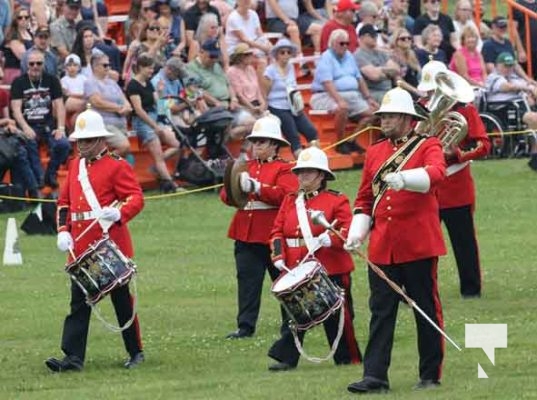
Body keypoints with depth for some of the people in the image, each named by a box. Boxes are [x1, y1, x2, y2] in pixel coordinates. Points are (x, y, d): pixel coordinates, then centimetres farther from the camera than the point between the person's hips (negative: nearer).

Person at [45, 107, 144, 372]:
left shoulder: (117, 166, -5)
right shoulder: (75, 166, 14)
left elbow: (136, 198, -11)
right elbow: (64, 201, 17)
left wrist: (119, 214, -31)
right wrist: (63, 231, 3)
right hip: (80, 248, 5)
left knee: (122, 299, 5)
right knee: (78, 301, -1)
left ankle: (136, 352, 17)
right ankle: (73, 357, -5)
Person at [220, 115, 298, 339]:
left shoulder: (283, 169, -3)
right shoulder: (246, 168, 15)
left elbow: (285, 194, -20)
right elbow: (225, 196, 12)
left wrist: (256, 187, -27)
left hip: (273, 235, -4)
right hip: (246, 235, 5)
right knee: (247, 280, 0)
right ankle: (246, 326, 0)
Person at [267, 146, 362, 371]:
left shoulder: (336, 201, -2)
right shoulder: (290, 201, 12)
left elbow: (348, 230, -10)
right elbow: (278, 231, 10)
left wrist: (329, 239, -29)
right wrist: (279, 256, -6)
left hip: (331, 270, -3)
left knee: (336, 316, 6)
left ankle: (347, 358, 19)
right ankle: (286, 358, -3)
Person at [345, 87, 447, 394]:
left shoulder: (428, 146, -1)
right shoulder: (375, 152, 14)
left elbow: (436, 173, -23)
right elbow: (365, 199, 19)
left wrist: (403, 178, -40)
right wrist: (357, 233, 5)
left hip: (418, 246, -4)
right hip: (382, 247, 4)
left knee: (427, 310, 3)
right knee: (381, 311, 0)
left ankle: (431, 375, 11)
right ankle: (375, 376, -2)